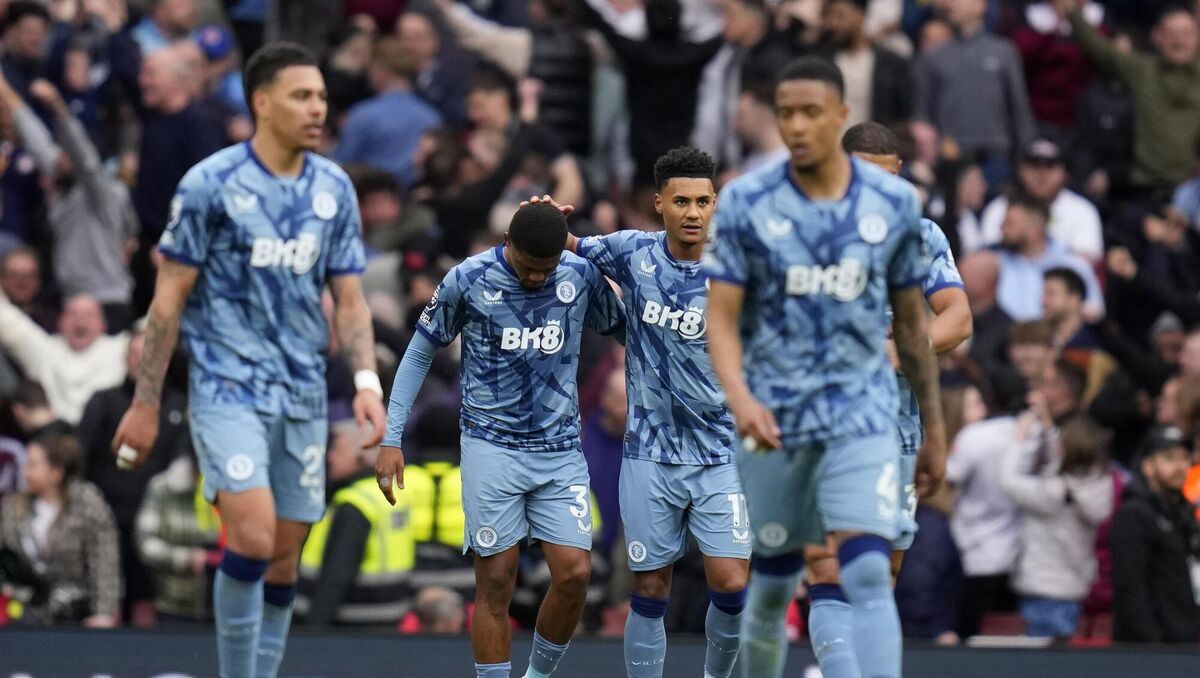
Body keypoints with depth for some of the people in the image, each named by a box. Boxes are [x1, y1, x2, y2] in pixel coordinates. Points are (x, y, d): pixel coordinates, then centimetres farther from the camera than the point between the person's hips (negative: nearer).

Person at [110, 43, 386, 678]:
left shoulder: (334, 189, 7)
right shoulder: (210, 184, -7)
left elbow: (349, 299, 11)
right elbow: (169, 298, -4)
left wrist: (367, 381, -6)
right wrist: (145, 404, -4)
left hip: (303, 398, 5)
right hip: (228, 388, -5)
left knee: (283, 561, 6)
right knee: (252, 538, -21)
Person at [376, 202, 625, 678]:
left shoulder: (583, 277, -2)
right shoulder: (468, 280, -8)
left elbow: (623, 333, 15)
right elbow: (419, 354, 3)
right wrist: (391, 439, -1)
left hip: (561, 449, 2)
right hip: (491, 447, -2)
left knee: (574, 573, -7)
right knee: (496, 582, -4)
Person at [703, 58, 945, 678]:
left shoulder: (894, 203, 1)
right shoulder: (746, 202, -3)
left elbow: (911, 322, 11)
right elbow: (721, 318, -6)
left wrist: (933, 429, 15)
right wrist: (739, 397, -25)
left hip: (862, 412, 0)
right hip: (775, 417, 0)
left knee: (868, 575, -15)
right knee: (773, 584, 9)